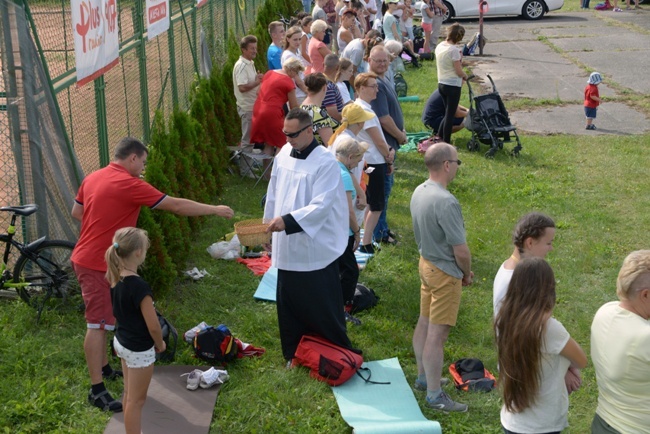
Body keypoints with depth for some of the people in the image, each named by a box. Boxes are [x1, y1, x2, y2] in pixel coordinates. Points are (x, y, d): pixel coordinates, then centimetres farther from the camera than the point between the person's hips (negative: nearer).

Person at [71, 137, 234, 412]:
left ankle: (104, 368, 33)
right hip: (98, 264, -10)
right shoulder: (129, 185, -19)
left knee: (102, 319, 20)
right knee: (98, 324, -6)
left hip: (87, 259, 10)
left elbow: (76, 212, 18)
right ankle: (97, 391, -3)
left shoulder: (92, 178, 7)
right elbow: (176, 206, -15)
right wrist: (215, 210, -7)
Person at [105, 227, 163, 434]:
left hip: (122, 341, 9)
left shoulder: (115, 277, -7)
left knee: (129, 393, 23)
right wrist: (160, 344, -8)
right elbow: (153, 325, -23)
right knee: (137, 399, 6)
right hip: (139, 349, -9)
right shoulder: (140, 286, -30)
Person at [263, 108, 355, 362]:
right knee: (290, 303, 15)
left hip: (316, 248, -6)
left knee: (323, 306, 5)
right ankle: (295, 353, 31)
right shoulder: (283, 155, 2)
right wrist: (271, 222, 16)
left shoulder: (326, 162, -18)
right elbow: (274, 194, 14)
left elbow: (320, 206, -25)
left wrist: (287, 221, -34)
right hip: (287, 246, 6)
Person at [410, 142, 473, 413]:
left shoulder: (419, 192, -1)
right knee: (437, 334, -1)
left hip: (426, 263, 9)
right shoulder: (445, 202, -28)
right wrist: (467, 273, -3)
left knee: (424, 323, 20)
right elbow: (461, 251, -24)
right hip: (445, 273, -9)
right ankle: (435, 395, 10)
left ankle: (423, 377, 36)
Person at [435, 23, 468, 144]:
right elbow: (459, 71, -17)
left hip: (441, 83, 7)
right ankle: (446, 142, 7)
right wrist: (465, 76, 3)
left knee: (448, 112, 20)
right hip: (453, 85, -7)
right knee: (450, 115, 2)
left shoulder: (439, 46, 3)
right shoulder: (454, 50, -20)